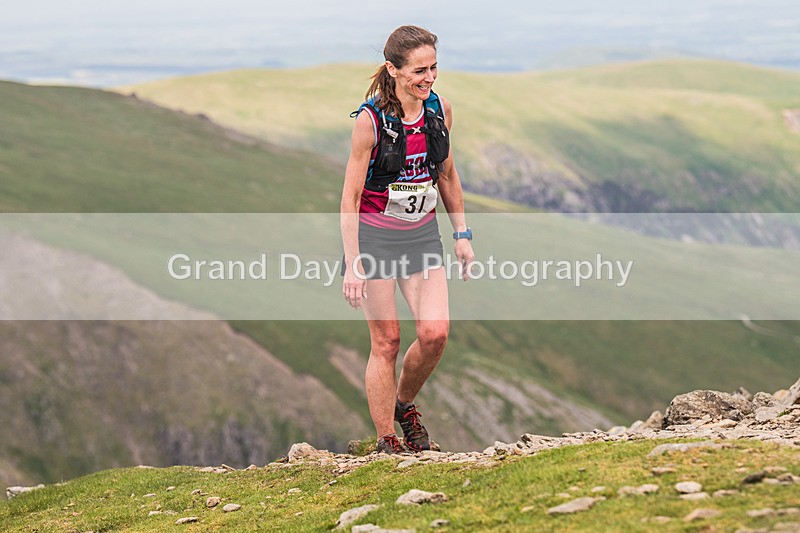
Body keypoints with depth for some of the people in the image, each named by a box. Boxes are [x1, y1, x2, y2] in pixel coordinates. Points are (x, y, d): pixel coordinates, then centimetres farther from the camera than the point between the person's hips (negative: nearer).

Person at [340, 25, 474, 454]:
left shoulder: (440, 110, -2)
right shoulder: (370, 119, -17)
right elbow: (350, 197, -13)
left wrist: (461, 233, 11)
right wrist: (352, 264, -17)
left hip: (422, 234, 4)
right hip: (374, 236, -4)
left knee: (435, 333, -9)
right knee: (386, 342, -2)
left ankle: (404, 403, 19)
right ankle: (386, 443, 10)